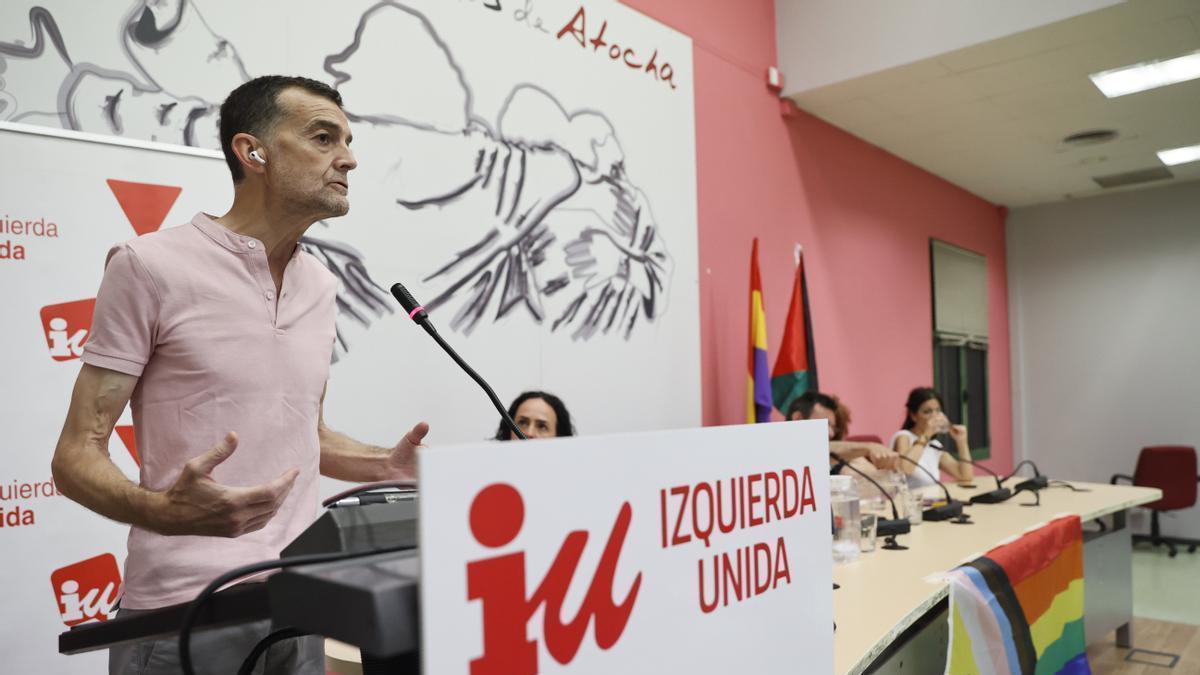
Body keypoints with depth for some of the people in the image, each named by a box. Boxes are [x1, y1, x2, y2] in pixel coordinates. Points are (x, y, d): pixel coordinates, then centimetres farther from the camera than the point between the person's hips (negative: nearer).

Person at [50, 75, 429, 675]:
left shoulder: (319, 285, 8)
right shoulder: (151, 265, -11)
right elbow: (76, 455, -10)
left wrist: (388, 464, 1)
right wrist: (163, 511, -30)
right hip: (184, 614, -6)